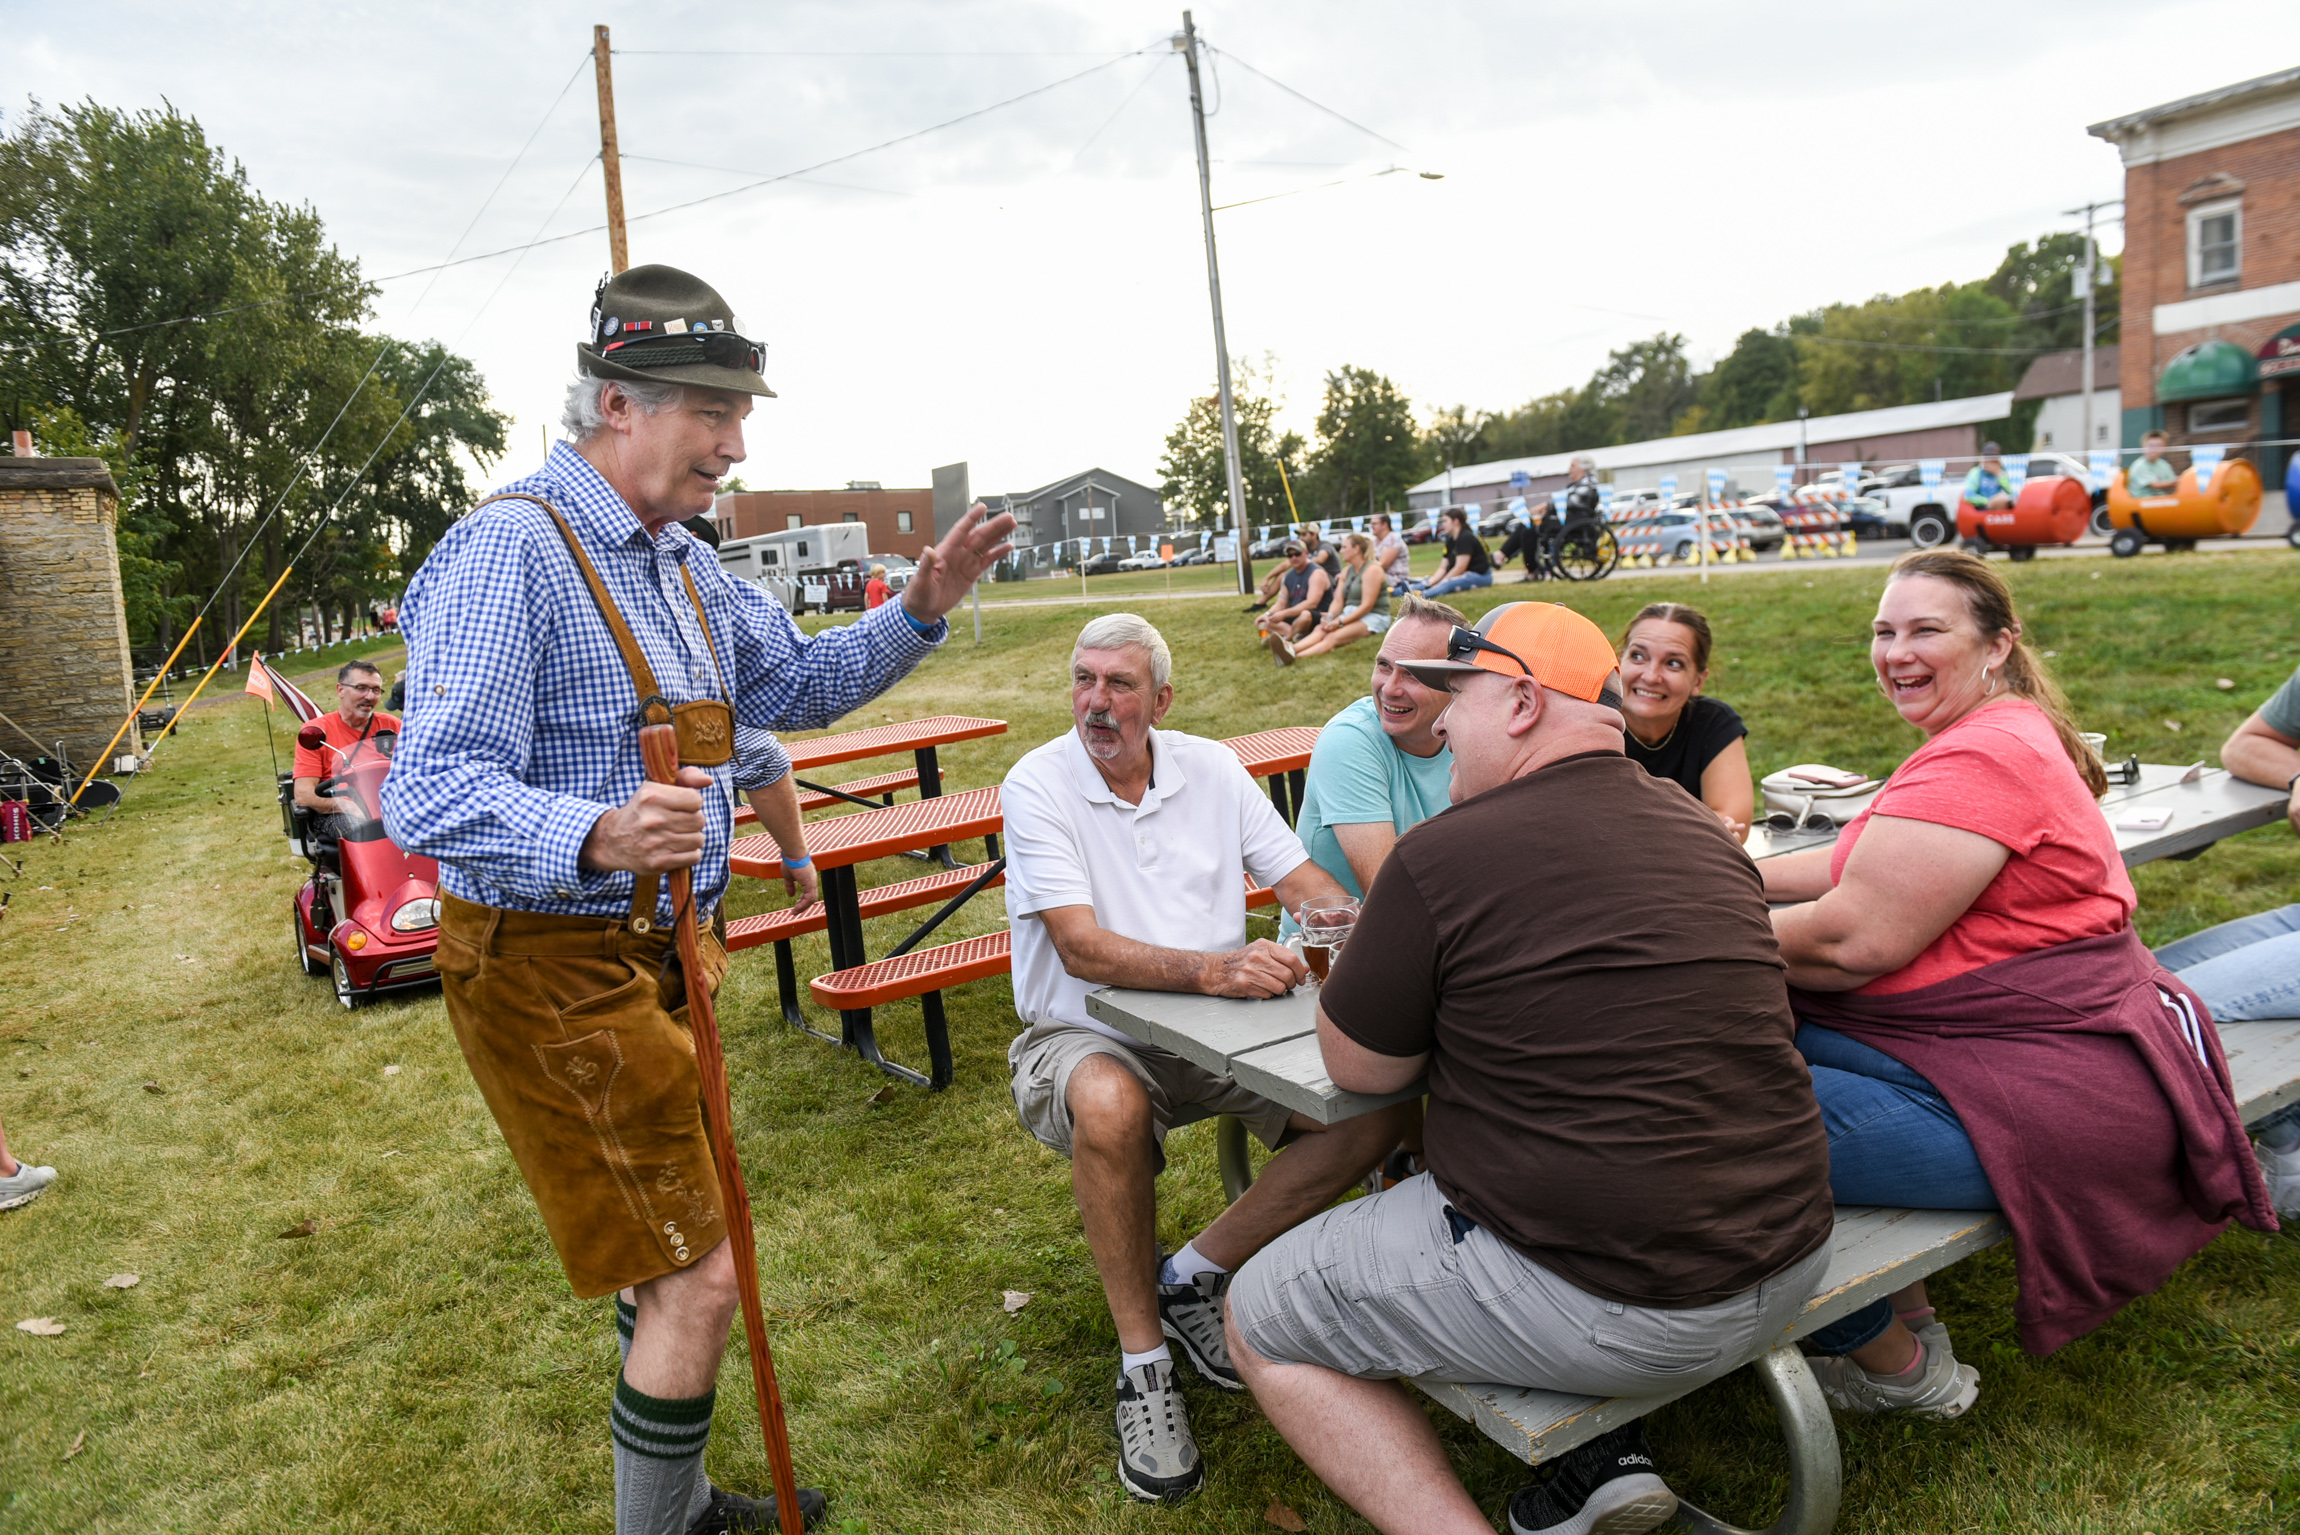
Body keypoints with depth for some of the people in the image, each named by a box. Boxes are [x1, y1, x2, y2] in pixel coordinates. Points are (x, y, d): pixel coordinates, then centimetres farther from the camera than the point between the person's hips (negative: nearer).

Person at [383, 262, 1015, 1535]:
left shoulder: (679, 560, 9)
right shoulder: (512, 549, -21)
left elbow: (798, 681, 20)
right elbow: (431, 795, -28)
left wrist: (917, 612, 4)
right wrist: (597, 837, -47)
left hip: (652, 951, 10)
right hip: (553, 970, -10)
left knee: (665, 1251, 23)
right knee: (697, 1275, -7)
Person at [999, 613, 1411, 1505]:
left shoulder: (1212, 770, 4)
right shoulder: (1037, 786, -9)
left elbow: (1309, 885, 5)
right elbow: (1083, 948, -20)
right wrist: (1211, 971, -35)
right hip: (1085, 1037, -4)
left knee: (1373, 1110, -15)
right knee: (1109, 1106, -39)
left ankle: (1193, 1276, -1)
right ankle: (1142, 1359, -15)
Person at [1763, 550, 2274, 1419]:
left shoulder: (1982, 757, -20)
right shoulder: (2005, 734, 16)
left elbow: (1855, 941, -22)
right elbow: (1866, 866, 19)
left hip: (2052, 1096, -12)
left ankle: (1898, 1365, 10)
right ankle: (1904, 1314, 17)